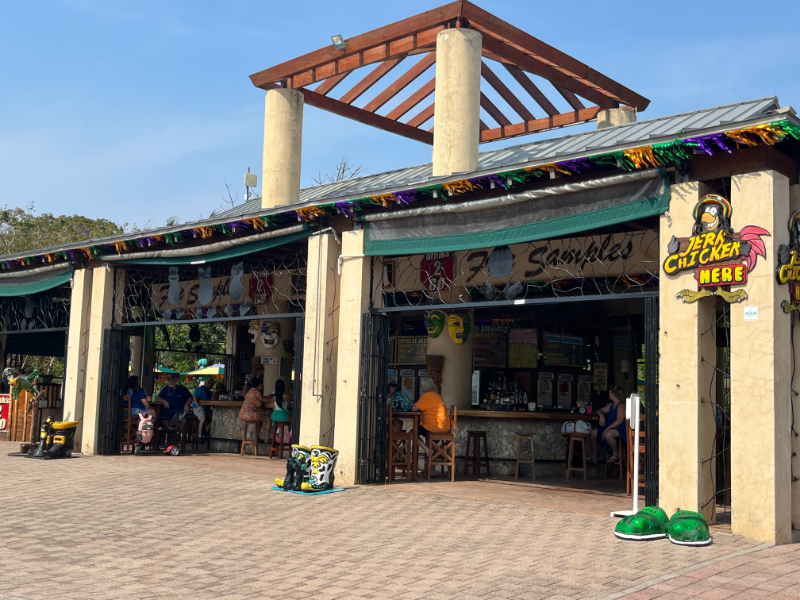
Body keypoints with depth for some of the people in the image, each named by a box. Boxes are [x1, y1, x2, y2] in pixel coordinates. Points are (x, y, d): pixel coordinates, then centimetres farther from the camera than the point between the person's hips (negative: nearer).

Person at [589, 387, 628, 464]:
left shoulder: (621, 405, -11)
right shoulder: (611, 405, 18)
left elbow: (619, 421, -21)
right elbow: (600, 411, 26)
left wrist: (607, 429, -25)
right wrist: (601, 415, 0)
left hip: (620, 428, -9)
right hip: (609, 428, 9)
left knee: (607, 435, -40)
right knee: (592, 433, -5)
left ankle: (615, 454, -18)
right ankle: (594, 456, 4)